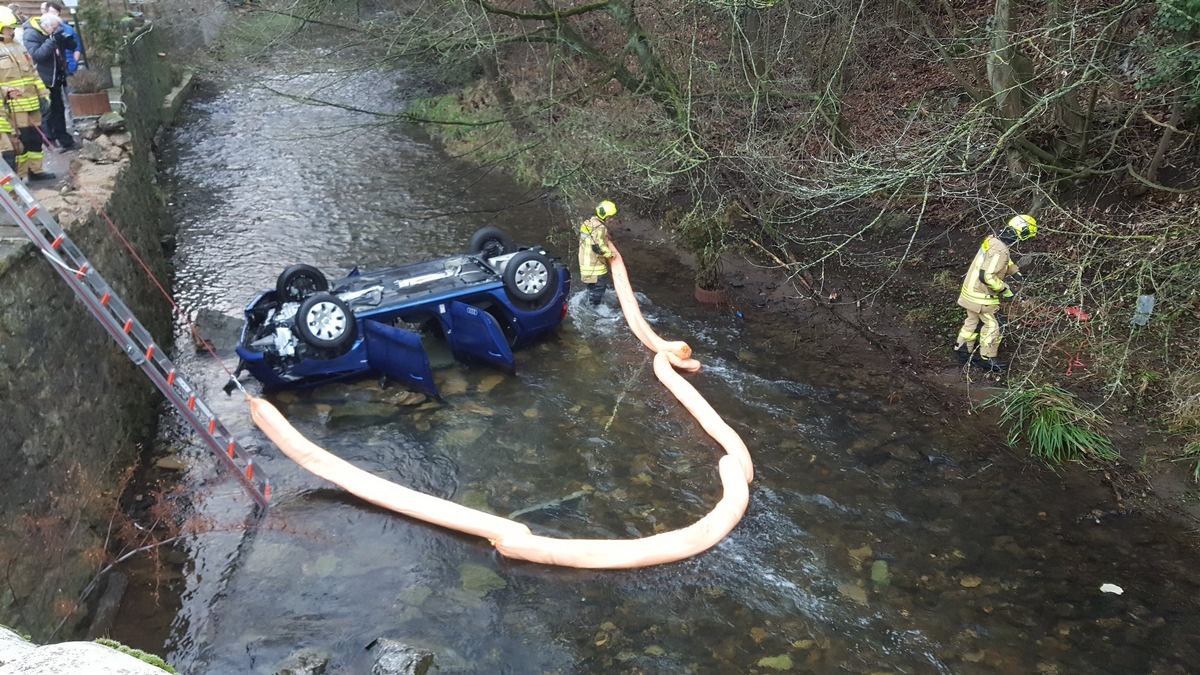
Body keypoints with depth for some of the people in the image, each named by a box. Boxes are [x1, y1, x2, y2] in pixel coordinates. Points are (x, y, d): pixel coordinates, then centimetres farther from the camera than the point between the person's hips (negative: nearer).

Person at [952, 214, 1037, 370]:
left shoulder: (993, 241, 0)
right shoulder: (1000, 251, -29)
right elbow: (987, 276, -33)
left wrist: (1015, 271, 14)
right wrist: (1005, 289, -22)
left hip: (971, 289, 9)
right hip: (981, 296, -9)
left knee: (972, 320, 23)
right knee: (992, 324, 6)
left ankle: (963, 349, 37)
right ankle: (987, 358, 19)